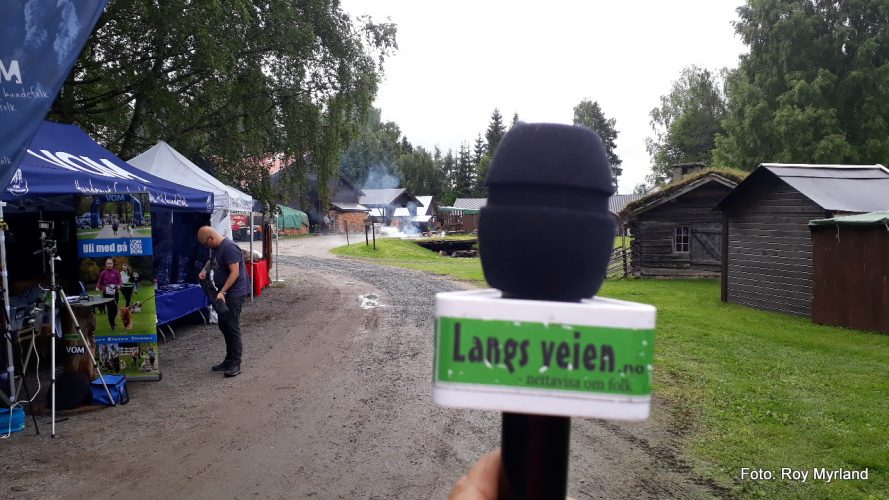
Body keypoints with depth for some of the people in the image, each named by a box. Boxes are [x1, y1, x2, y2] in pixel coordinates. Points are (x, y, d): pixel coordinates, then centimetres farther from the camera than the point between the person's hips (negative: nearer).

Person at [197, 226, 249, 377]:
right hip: (224, 292, 10)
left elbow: (235, 272, -25)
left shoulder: (229, 248, -21)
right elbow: (212, 260, 31)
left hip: (234, 292, -10)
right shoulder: (215, 248, 10)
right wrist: (205, 270, 10)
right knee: (223, 325, 14)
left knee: (232, 327, -9)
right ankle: (229, 360, 24)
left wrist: (223, 292, -27)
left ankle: (235, 364, -4)